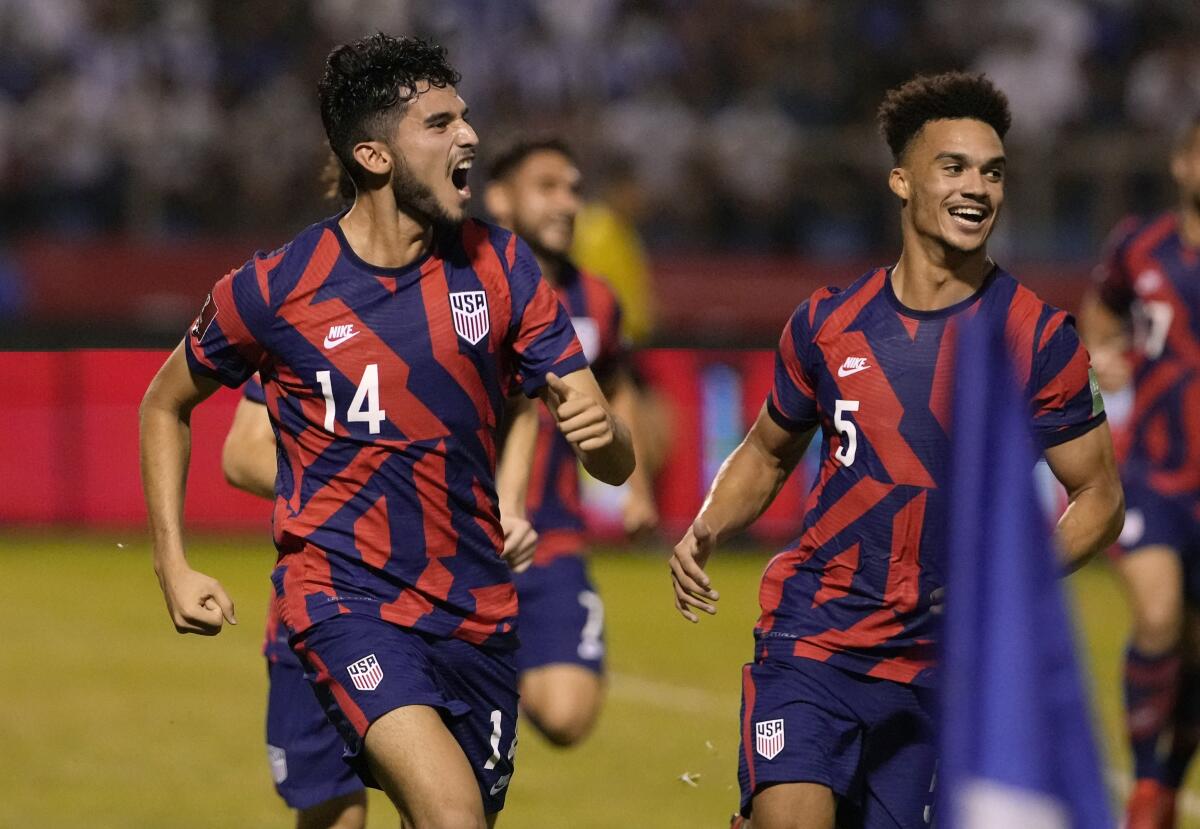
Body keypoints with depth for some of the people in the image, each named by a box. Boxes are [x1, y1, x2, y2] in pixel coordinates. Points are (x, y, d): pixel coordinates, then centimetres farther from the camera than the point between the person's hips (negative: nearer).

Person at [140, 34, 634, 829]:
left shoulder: (501, 266, 1)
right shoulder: (274, 287, -7)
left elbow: (615, 462, 0)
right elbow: (166, 404, 11)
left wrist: (602, 433, -25)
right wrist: (174, 567, 2)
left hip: (478, 609, 5)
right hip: (344, 597, -5)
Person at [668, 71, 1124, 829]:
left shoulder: (1040, 338, -4)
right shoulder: (828, 324, 2)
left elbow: (1099, 498, 0)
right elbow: (768, 453, 18)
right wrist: (704, 533, -1)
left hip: (940, 663, 0)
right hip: (812, 634, 0)